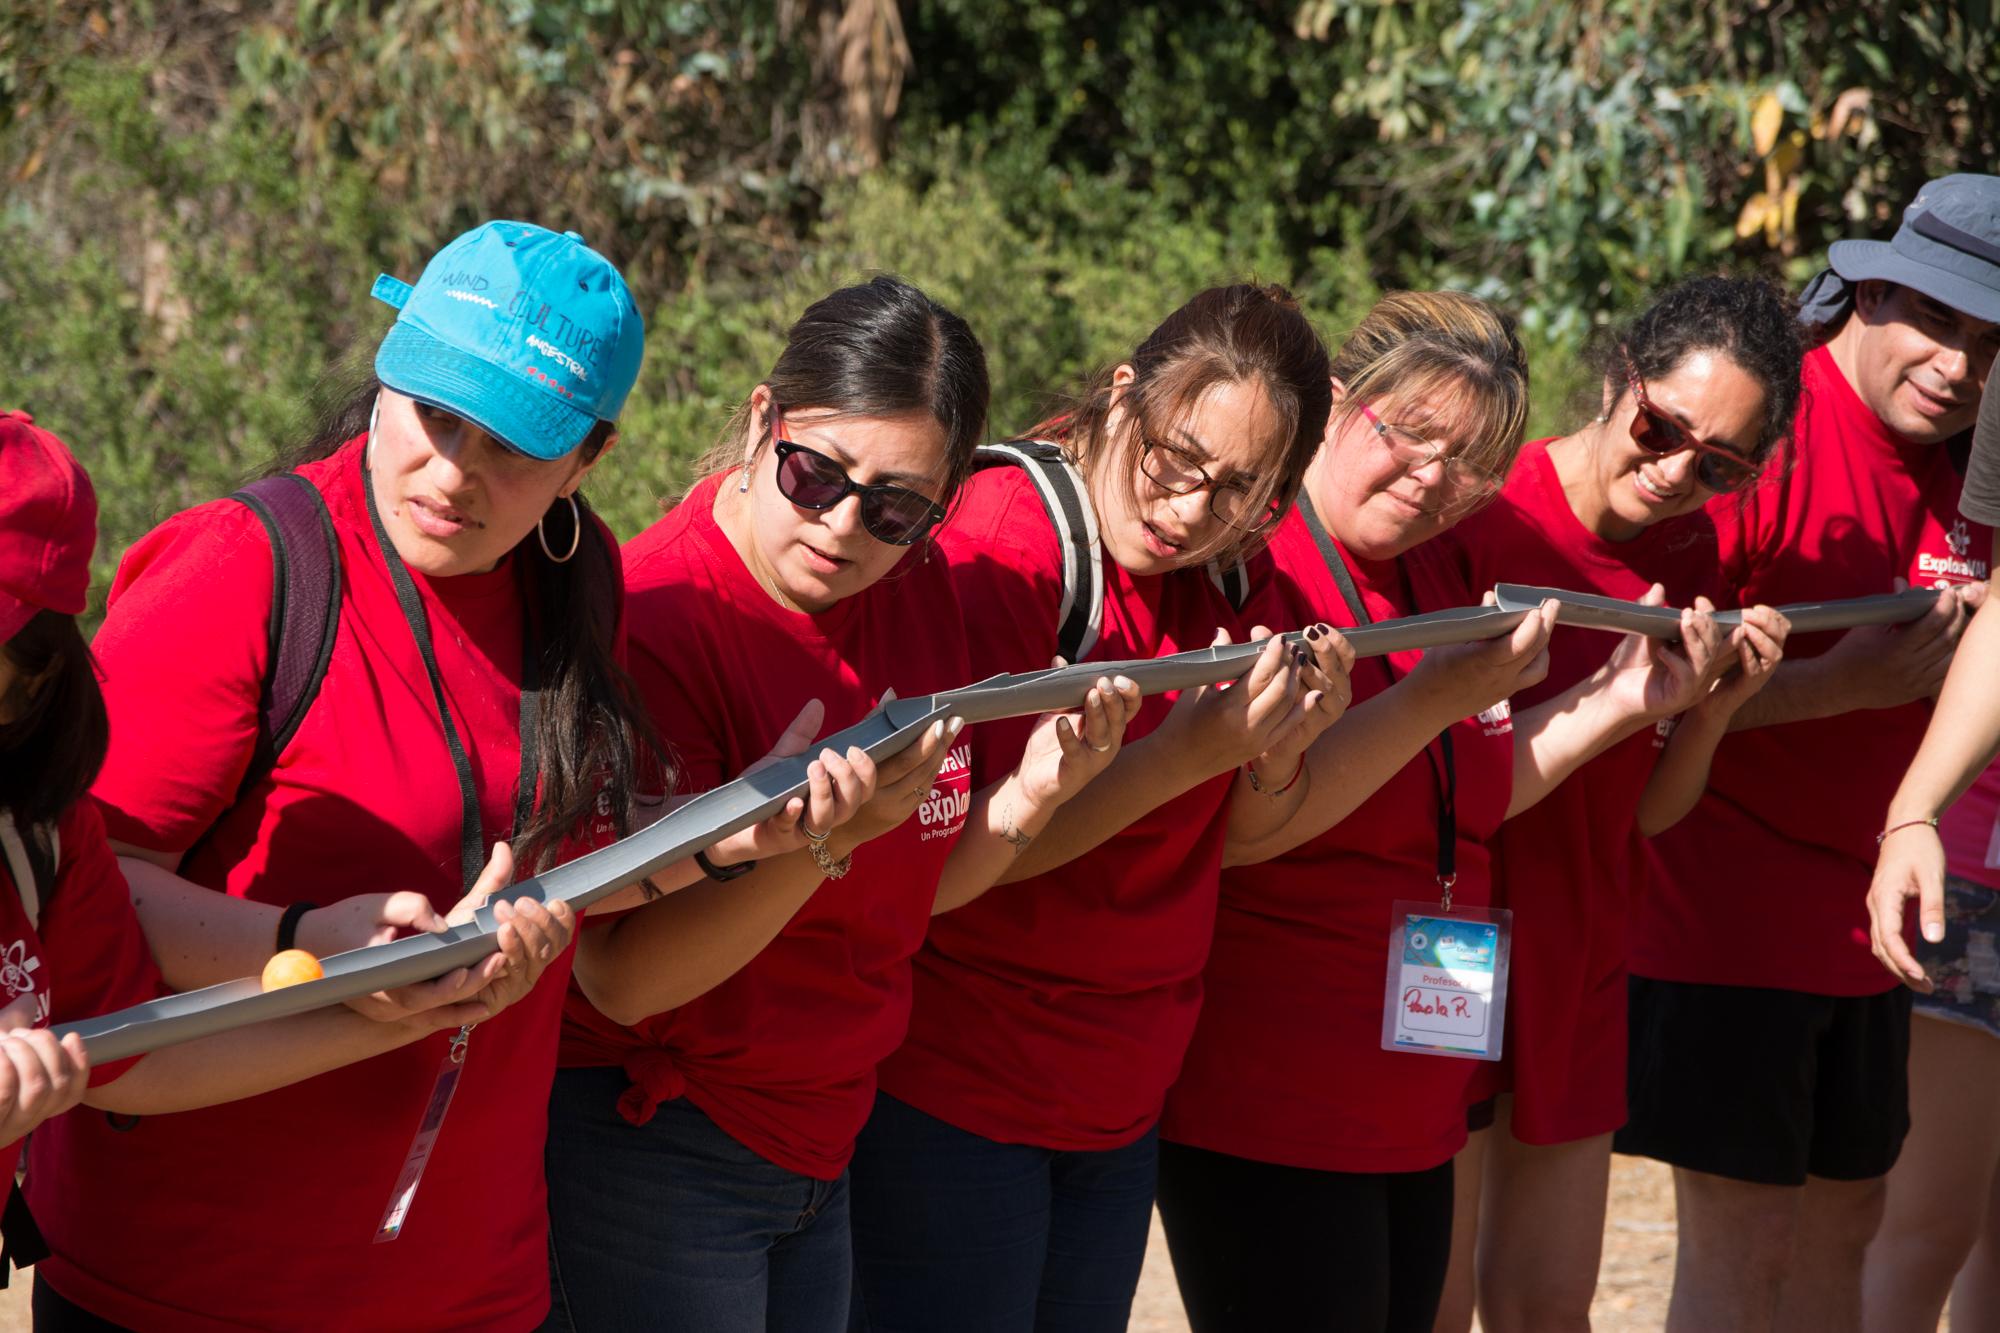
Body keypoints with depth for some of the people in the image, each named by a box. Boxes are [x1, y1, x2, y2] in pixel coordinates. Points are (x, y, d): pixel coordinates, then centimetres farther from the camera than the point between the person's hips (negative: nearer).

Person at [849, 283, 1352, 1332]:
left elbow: (1231, 845, 8)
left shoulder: (1216, 578, 5)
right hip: (955, 1092, -7)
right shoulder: (1007, 543, -15)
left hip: (1118, 1106, 7)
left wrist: (1279, 754, -14)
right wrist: (1188, 753, -27)